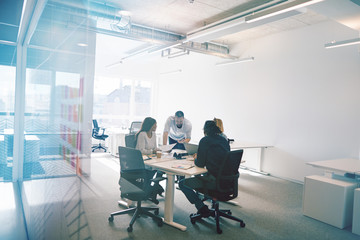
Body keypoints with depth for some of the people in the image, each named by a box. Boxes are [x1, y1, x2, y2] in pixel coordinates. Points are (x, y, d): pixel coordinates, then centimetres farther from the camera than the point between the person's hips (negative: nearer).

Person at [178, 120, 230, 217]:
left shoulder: (205, 141, -9)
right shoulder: (224, 140, 10)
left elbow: (200, 164, -9)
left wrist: (196, 158, 13)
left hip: (215, 181, -8)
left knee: (182, 183, 5)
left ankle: (202, 208, 4)